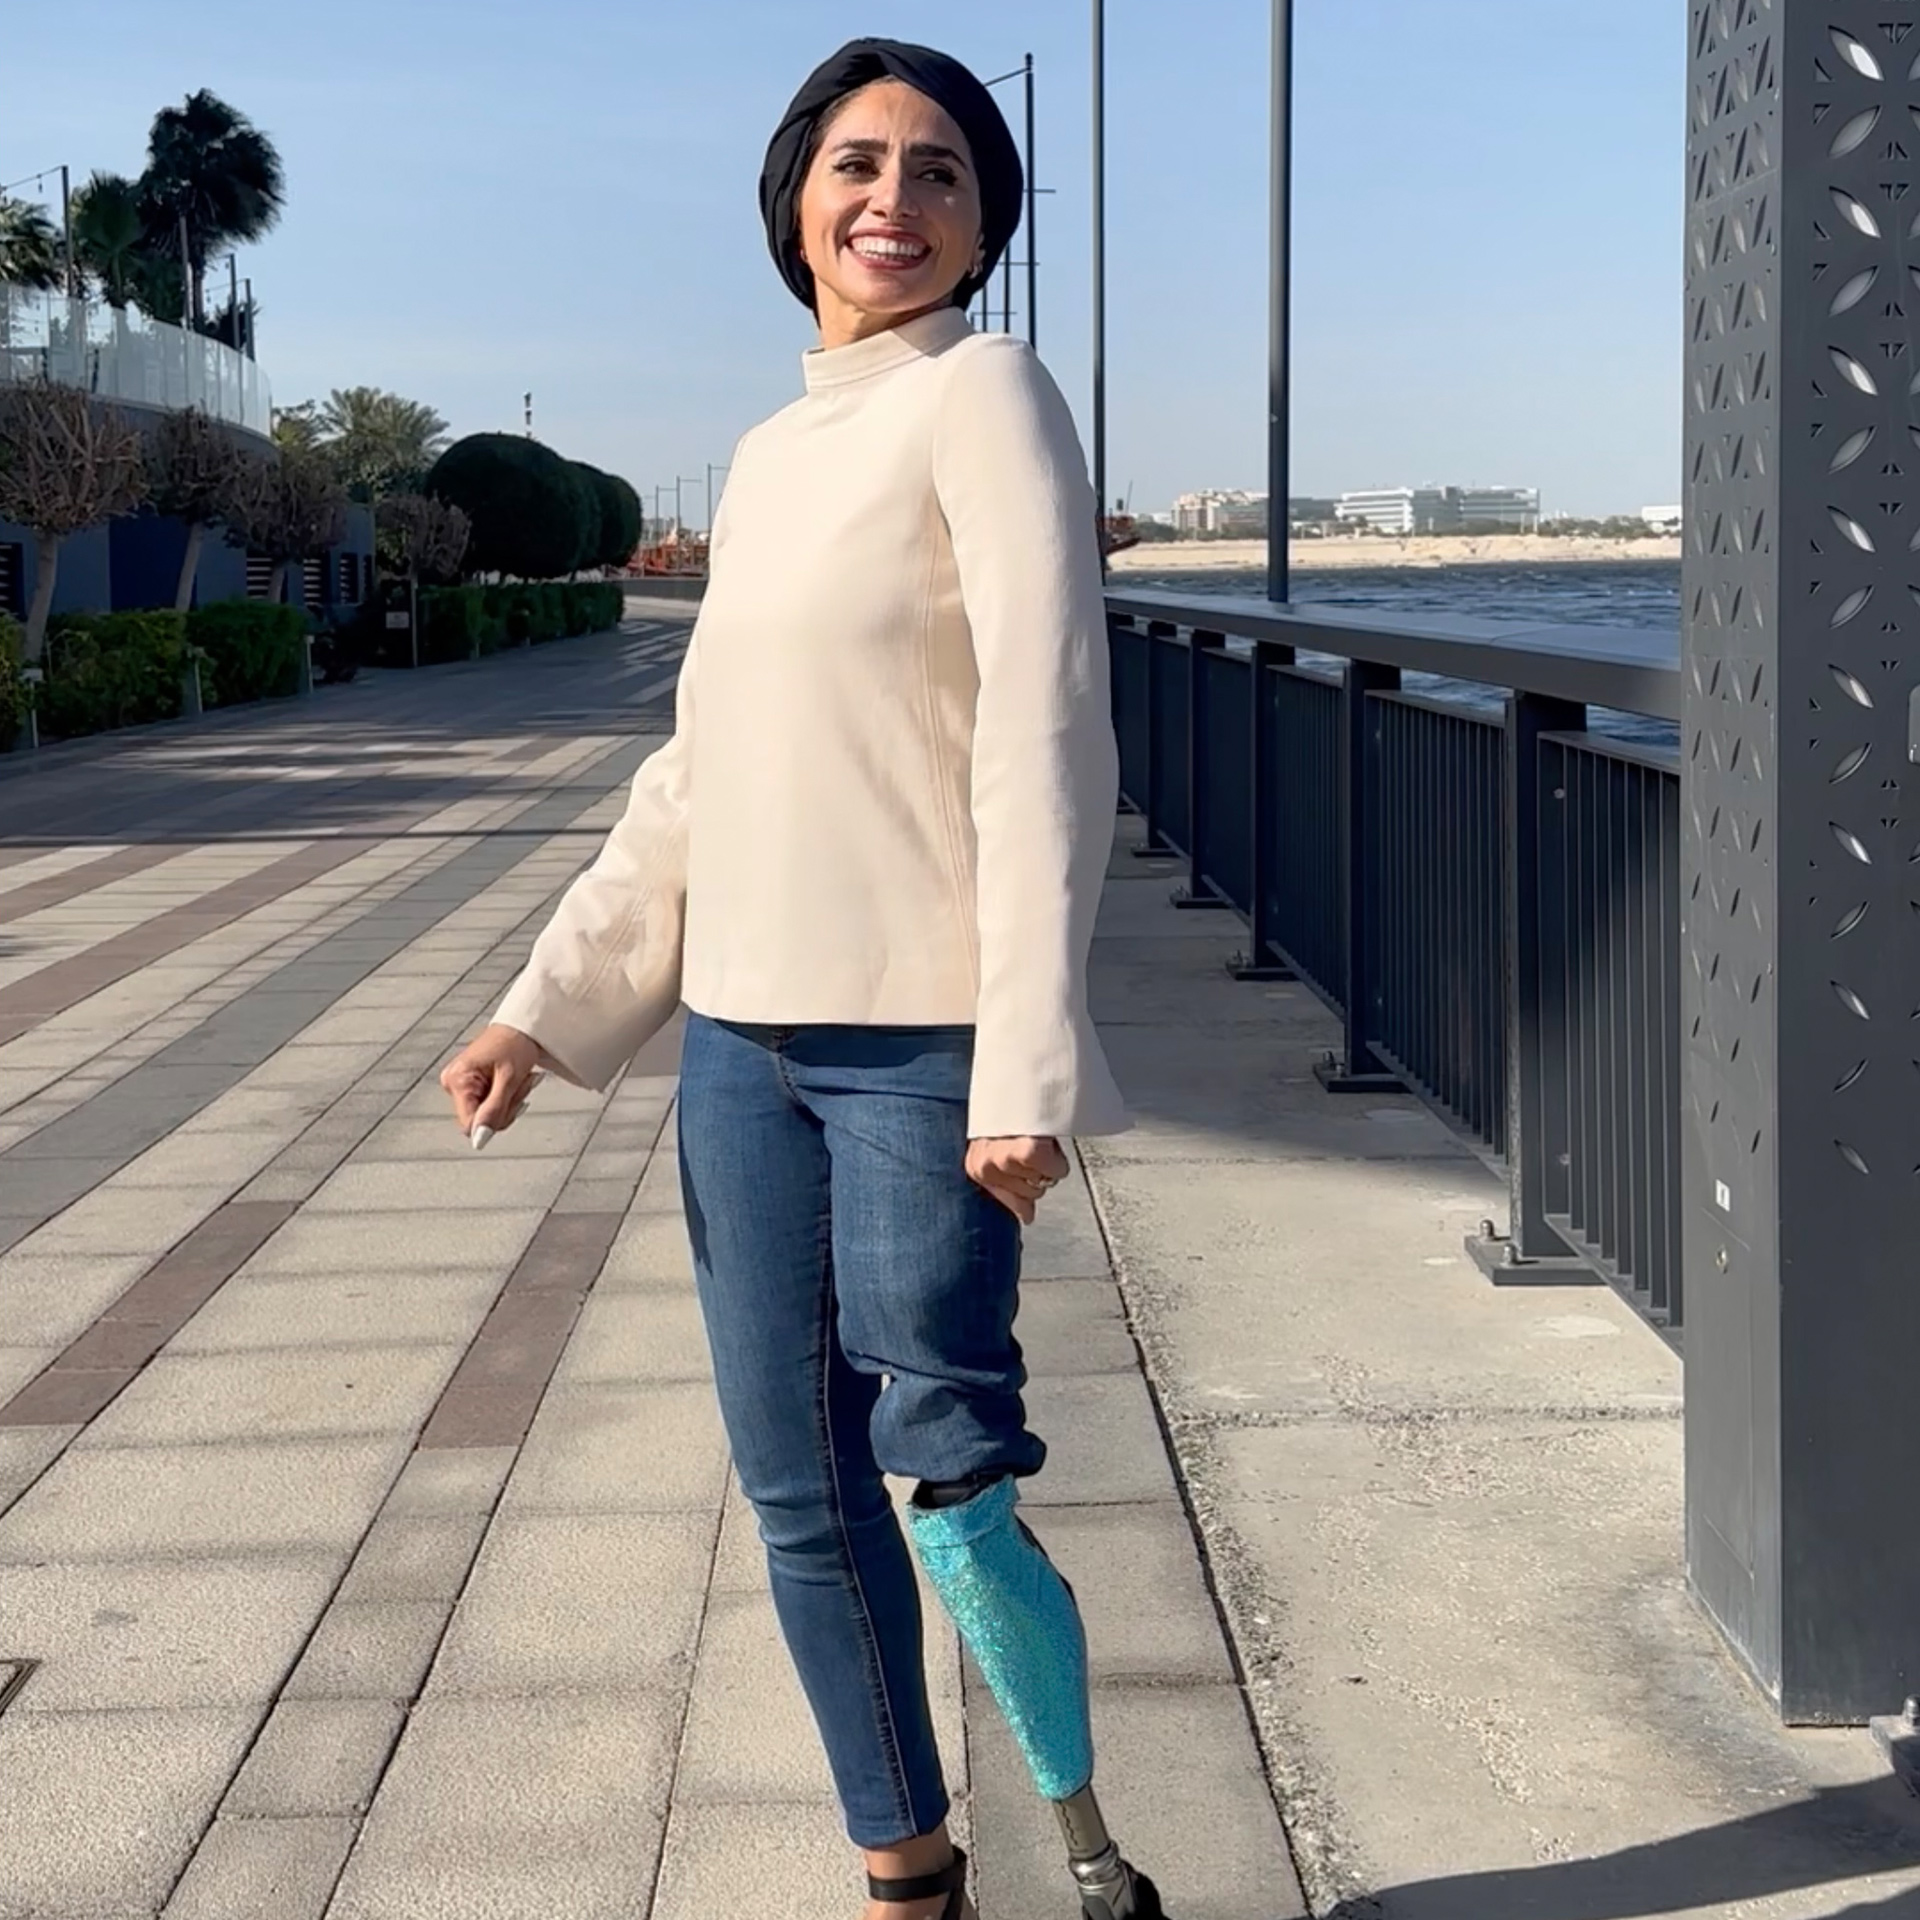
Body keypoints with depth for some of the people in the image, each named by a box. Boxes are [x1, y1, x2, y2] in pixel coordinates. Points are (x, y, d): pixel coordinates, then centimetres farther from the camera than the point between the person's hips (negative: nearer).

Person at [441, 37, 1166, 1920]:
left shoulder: (984, 399, -6)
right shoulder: (769, 456, 14)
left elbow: (1045, 744, -14)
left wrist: (1030, 1064, -20)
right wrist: (550, 1005, 14)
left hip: (923, 1043, -7)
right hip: (745, 1041, 7)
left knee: (946, 1487, -8)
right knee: (801, 1498, 10)